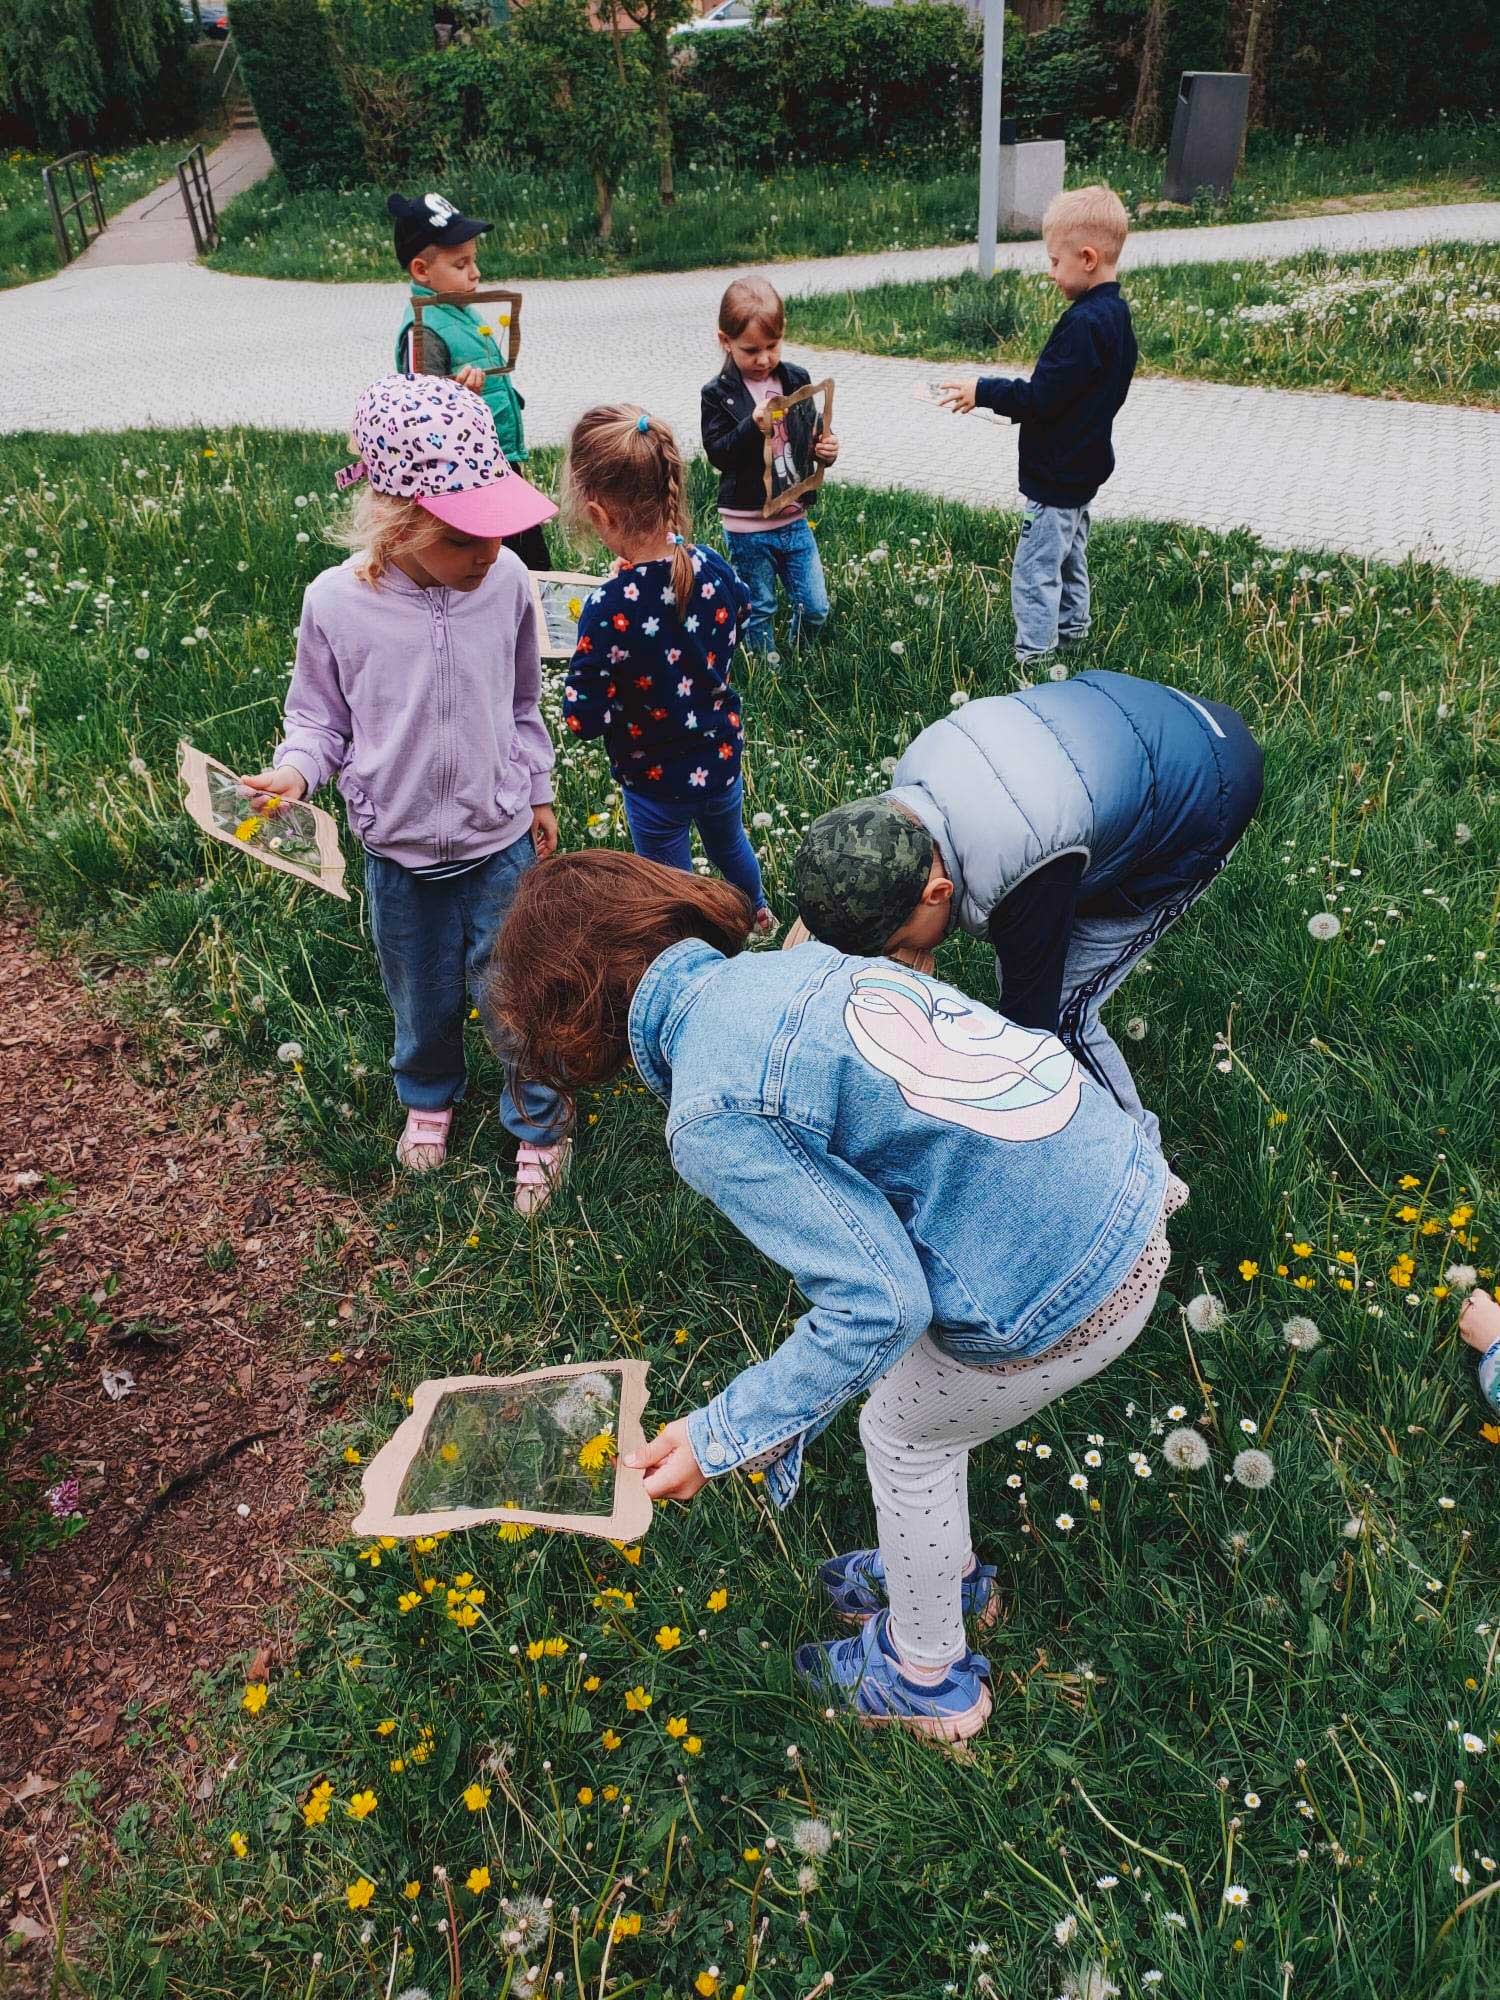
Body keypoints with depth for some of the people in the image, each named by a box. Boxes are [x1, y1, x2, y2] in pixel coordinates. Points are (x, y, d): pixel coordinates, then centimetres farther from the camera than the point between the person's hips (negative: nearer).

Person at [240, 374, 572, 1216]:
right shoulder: (337, 602, -18)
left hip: (502, 840, 0)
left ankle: (538, 1126, 34)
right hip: (402, 853, 0)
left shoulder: (506, 581, -13)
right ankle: (429, 1096, 51)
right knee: (423, 997, 20)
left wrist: (539, 792, 12)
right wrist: (294, 771, -24)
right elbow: (320, 717, -4)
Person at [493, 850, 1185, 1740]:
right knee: (921, 1396, 31)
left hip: (1061, 1295, -8)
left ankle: (927, 1676, 48)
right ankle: (943, 1568, 59)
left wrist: (720, 1437, -9)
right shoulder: (795, 964, 6)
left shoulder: (713, 1117, -18)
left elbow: (877, 1304, -20)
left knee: (903, 1437, 22)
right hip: (1127, 1190, 8)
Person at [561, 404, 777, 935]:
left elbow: (583, 717, -26)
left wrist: (584, 667, -10)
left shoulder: (609, 609, -32)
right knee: (729, 841, 35)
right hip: (722, 755, 6)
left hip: (656, 777, -5)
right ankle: (757, 912, 61)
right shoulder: (712, 568, -15)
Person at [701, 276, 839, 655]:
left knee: (815, 609, 7)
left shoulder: (797, 380, 2)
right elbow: (717, 453, -16)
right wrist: (753, 426, -30)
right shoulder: (718, 394, -9)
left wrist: (825, 449, -7)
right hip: (747, 526, -4)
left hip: (794, 517, 4)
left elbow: (813, 434, 15)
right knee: (759, 611, 10)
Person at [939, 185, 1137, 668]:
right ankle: (1072, 631, 40)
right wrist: (1006, 396, 10)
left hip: (1055, 477, -10)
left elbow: (1042, 398, -25)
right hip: (1082, 467, 11)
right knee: (1070, 556, 25)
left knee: (1034, 570, -4)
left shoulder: (1084, 324, -25)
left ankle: (1032, 660, 1)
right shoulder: (1115, 312, 6)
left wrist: (984, 392, -16)